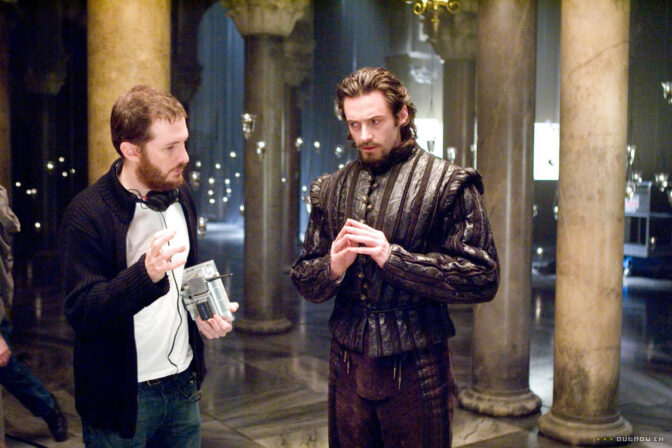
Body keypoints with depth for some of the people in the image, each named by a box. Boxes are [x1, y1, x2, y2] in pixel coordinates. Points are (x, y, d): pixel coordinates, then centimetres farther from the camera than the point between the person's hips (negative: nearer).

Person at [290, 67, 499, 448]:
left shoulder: (447, 184, -6)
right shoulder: (331, 189, 8)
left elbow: (482, 279, -13)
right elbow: (304, 280, 11)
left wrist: (393, 257, -20)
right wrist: (333, 267, -12)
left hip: (415, 370, -4)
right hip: (347, 368, 4)